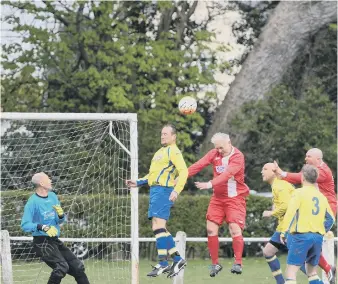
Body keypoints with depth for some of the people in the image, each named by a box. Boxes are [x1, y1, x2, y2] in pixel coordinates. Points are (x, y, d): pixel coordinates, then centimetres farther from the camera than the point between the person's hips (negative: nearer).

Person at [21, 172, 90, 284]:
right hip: (42, 242, -8)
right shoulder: (32, 202, -13)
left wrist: (61, 215, -8)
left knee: (78, 267, 7)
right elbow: (25, 225, -20)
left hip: (55, 240, 8)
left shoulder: (53, 196, 10)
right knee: (61, 266, -25)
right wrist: (43, 227, -32)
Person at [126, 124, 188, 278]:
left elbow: (183, 171, -18)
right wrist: (138, 182, 23)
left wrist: (176, 190, -28)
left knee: (158, 226, -14)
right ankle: (177, 260, 12)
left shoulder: (173, 151, -7)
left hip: (163, 190, -10)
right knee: (159, 228, 9)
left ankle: (163, 263, -12)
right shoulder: (161, 151, 23)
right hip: (155, 190, 10)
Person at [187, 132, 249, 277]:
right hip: (218, 197, 5)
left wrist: (210, 184, -44)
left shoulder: (238, 157, -15)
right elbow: (198, 165, -11)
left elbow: (227, 174, -30)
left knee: (235, 229, -16)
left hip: (235, 198, -5)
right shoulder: (214, 154, 0)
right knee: (211, 229, 0)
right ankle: (215, 263, 11)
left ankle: (238, 263, -6)